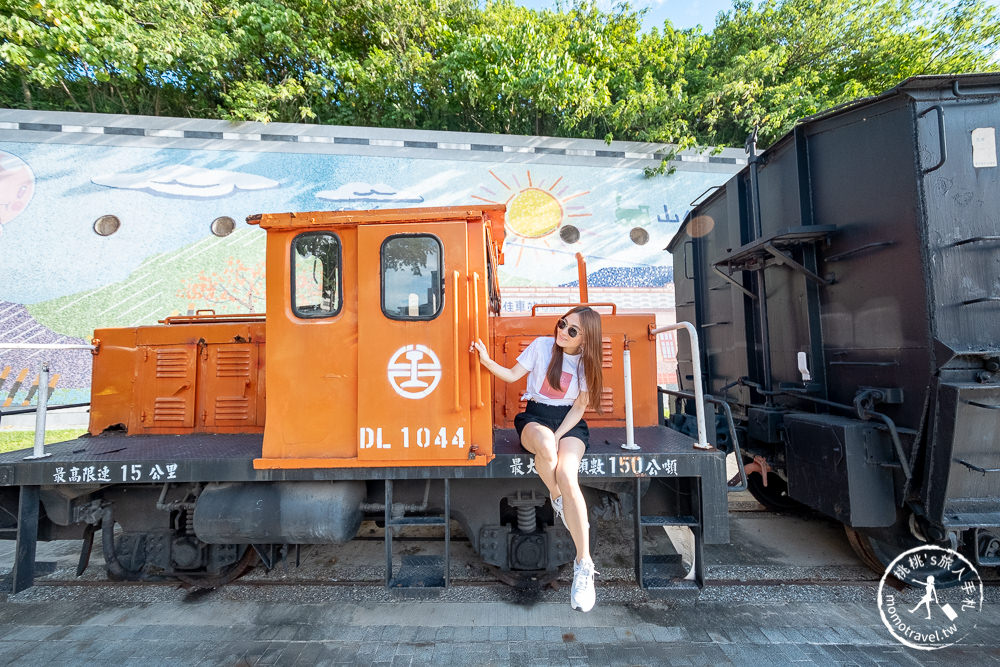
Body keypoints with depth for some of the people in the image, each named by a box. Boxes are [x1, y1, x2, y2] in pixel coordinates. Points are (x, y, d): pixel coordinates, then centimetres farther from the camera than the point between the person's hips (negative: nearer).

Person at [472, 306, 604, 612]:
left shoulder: (586, 363, 1)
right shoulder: (542, 345, -2)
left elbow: (579, 407, 0)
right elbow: (512, 375, 1)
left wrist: (559, 436, -14)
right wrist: (487, 361, -16)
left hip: (570, 423, 0)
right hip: (535, 416, 0)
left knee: (566, 474, -29)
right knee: (544, 443, -39)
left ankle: (583, 566, -19)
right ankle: (558, 501, -8)